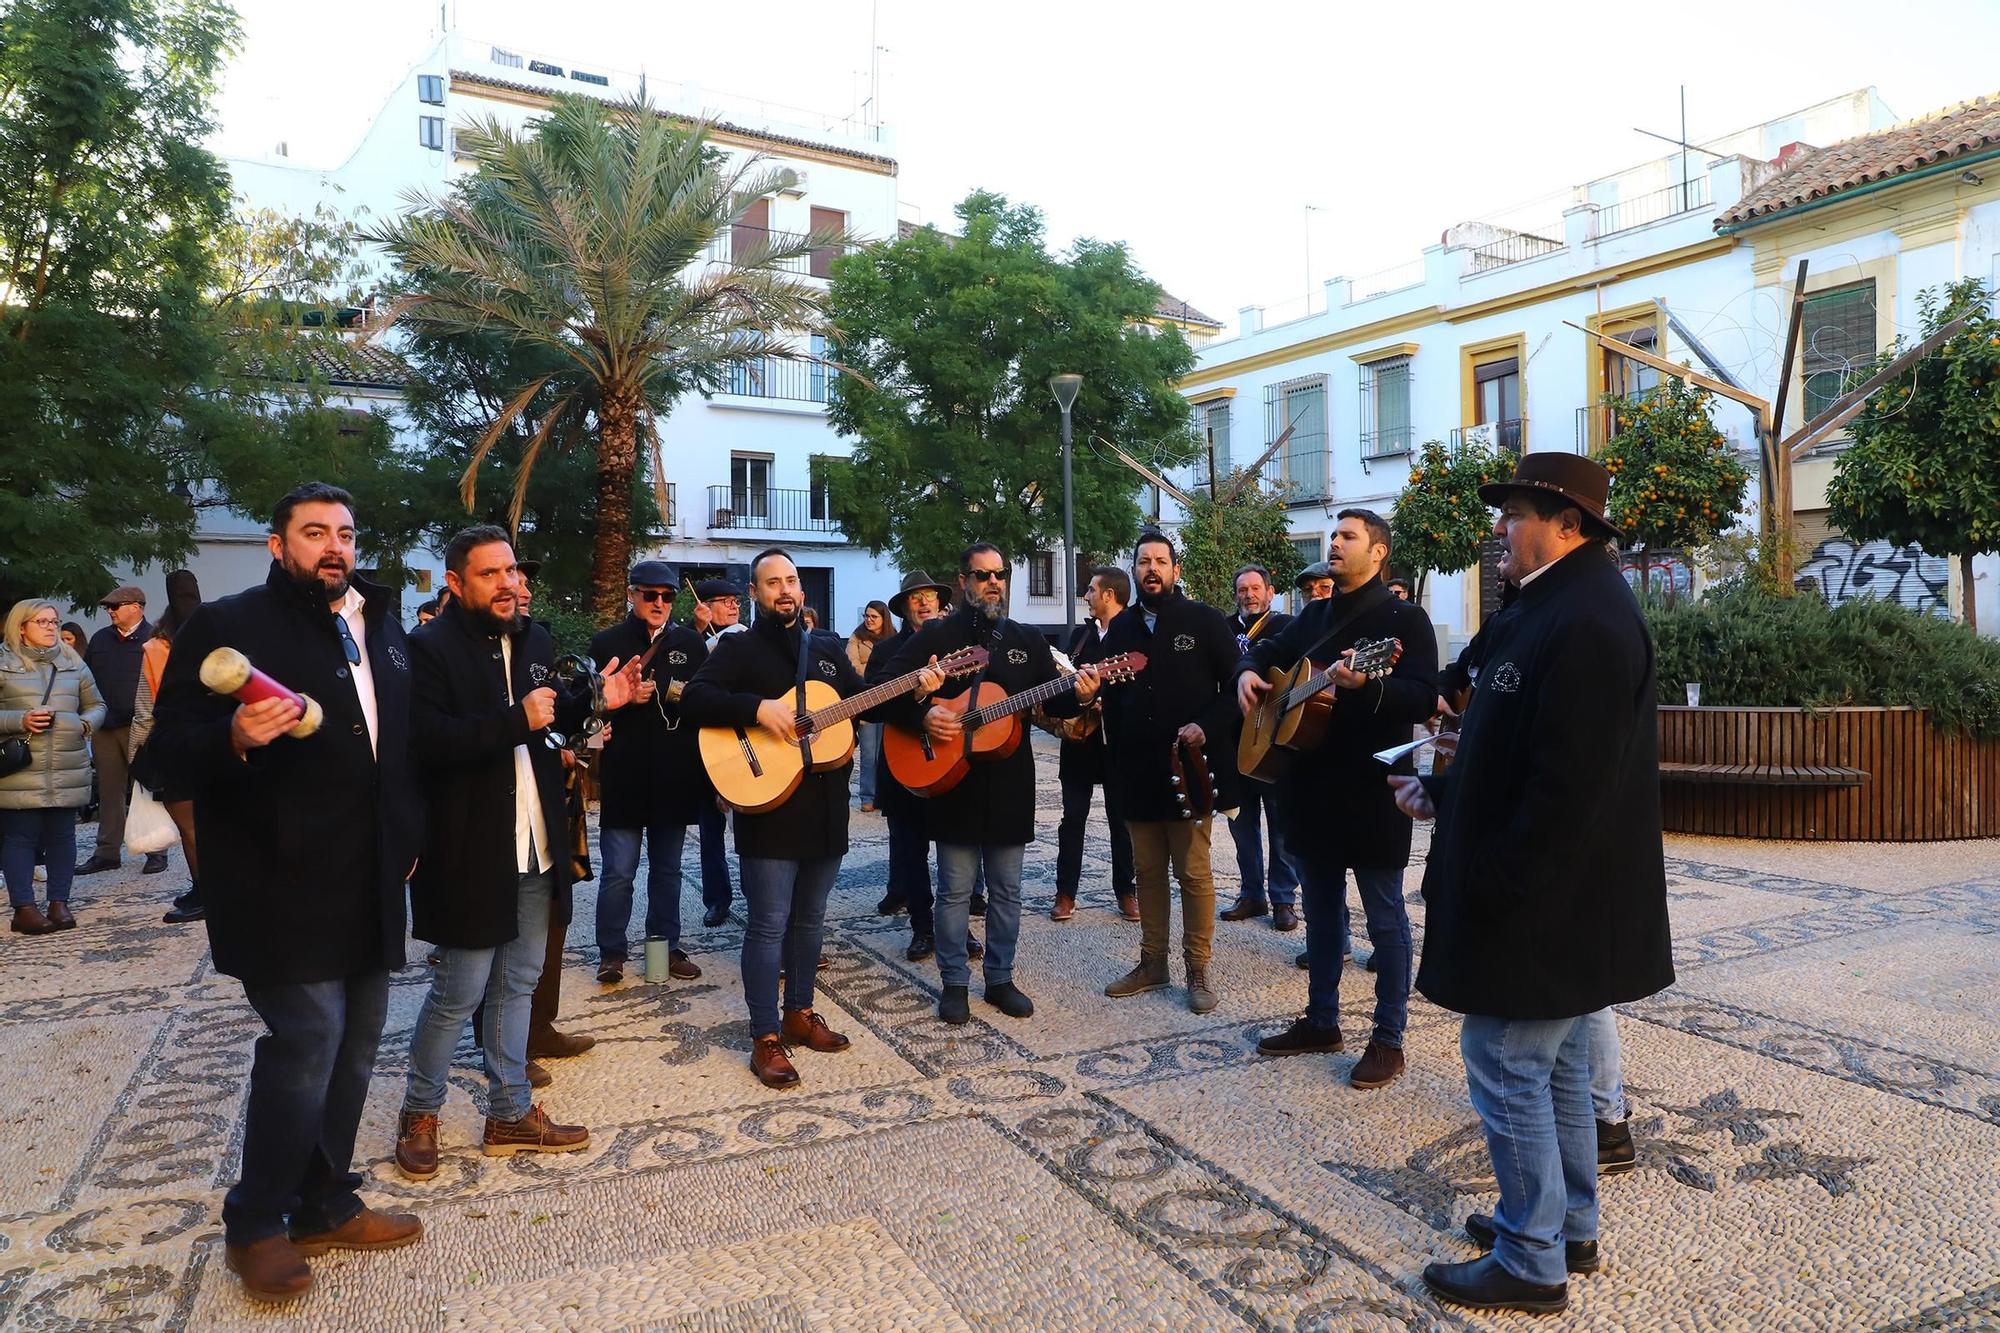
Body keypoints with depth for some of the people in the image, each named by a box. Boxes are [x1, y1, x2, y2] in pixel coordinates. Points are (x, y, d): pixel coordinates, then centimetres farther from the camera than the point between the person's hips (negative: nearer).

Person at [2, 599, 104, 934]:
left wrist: (86, 724, -1)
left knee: (62, 834, 7)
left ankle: (59, 903, 14)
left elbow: (96, 705, 19)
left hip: (68, 770, 3)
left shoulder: (73, 663, 13)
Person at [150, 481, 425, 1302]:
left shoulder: (382, 628, 15)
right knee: (308, 1041, -9)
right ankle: (254, 1225, 12)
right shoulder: (226, 627, -4)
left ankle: (326, 1204, 28)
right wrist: (234, 738, -30)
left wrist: (408, 837, 16)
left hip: (369, 886, 7)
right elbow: (172, 749, -9)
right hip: (282, 887, -6)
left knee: (354, 1043, 12)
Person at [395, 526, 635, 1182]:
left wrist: (594, 700, 1)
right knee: (460, 991, 4)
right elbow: (426, 740, -26)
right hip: (469, 852, -7)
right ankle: (419, 1113, 26)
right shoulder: (430, 647, -14)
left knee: (518, 982, 16)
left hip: (536, 849, 7)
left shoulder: (535, 639, 8)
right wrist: (517, 720, -27)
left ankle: (511, 1114, 29)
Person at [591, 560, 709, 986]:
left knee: (668, 868, 13)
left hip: (675, 776, 3)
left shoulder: (690, 642, 8)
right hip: (624, 776, -3)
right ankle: (611, 951, 14)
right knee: (618, 871, 0)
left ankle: (667, 946, 25)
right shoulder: (607, 642, 1)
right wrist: (624, 697, -18)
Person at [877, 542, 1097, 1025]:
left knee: (1007, 890, 11)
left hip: (1010, 782, 3)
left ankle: (1000, 978, 25)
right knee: (955, 890, 5)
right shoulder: (936, 636, -1)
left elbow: (1052, 702, 9)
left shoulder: (1027, 641, 10)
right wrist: (923, 714, -20)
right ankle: (954, 983, 18)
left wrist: (1080, 697, -13)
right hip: (953, 780, -3)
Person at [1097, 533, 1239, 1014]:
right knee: (1147, 870, 11)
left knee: (1193, 872, 1)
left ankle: (1198, 968, 13)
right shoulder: (1121, 627, 11)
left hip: (1189, 767, -4)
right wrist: (1114, 764, 10)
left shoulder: (1206, 621, -2)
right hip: (1137, 771, 4)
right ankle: (1152, 962, 23)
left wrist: (1207, 726, -18)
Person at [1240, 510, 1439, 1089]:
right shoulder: (1314, 616, 14)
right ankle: (1321, 1020, 29)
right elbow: (1269, 651, 25)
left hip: (1371, 789, -7)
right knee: (1321, 907, 16)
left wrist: (1367, 687, -36)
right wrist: (1248, 671, 2)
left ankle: (1389, 1039, 14)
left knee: (1384, 915, 3)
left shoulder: (1404, 618, -8)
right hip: (1310, 785, 7)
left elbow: (1423, 697, -19)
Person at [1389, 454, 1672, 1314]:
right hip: (1558, 894, 10)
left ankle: (1532, 1262, 15)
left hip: (1543, 898, -10)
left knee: (1506, 1065, 0)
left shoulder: (1582, 622, -23)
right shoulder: (1563, 604, 11)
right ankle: (1568, 1226, 35)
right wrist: (1441, 793, 12)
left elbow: (1569, 784, -27)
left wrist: (1493, 888, -22)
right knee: (1554, 1064, 20)